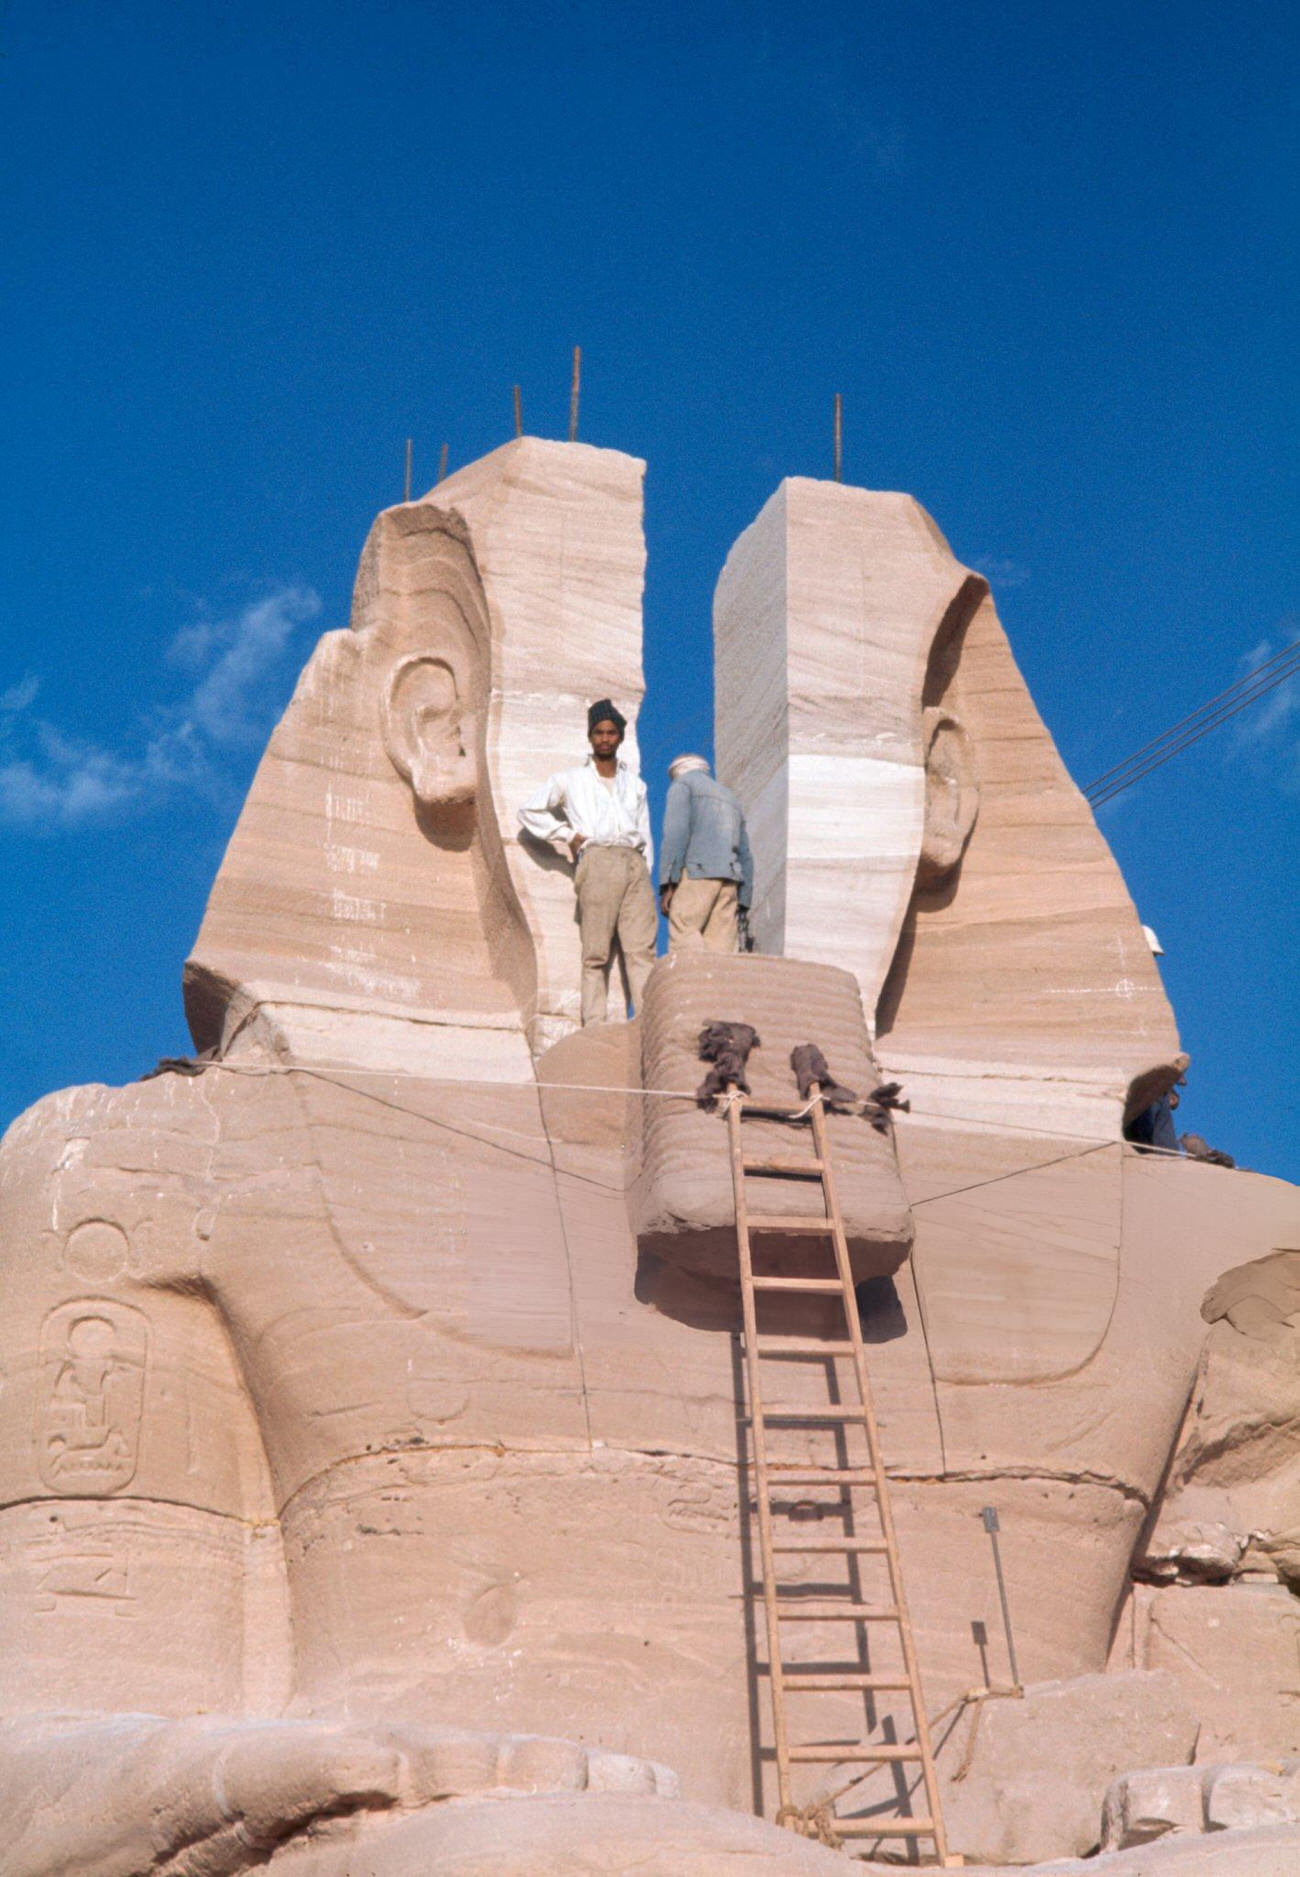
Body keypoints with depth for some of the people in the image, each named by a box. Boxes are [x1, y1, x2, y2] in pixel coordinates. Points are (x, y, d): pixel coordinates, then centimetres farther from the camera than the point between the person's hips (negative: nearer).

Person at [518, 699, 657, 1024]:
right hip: (597, 861, -3)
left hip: (635, 866, 3)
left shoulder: (635, 784, 26)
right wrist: (567, 836, 9)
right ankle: (595, 1025, -13)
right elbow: (529, 811, 20)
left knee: (642, 948, -10)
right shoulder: (570, 780, 18)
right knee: (596, 953, -10)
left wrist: (646, 874, 10)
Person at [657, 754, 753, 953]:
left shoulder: (682, 784, 12)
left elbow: (676, 832, -6)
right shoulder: (729, 796, 32)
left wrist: (668, 883, -11)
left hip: (697, 872, -6)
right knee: (723, 946, -1)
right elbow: (745, 856, 26)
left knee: (683, 936, -16)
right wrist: (742, 902, 23)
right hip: (730, 878, 6)